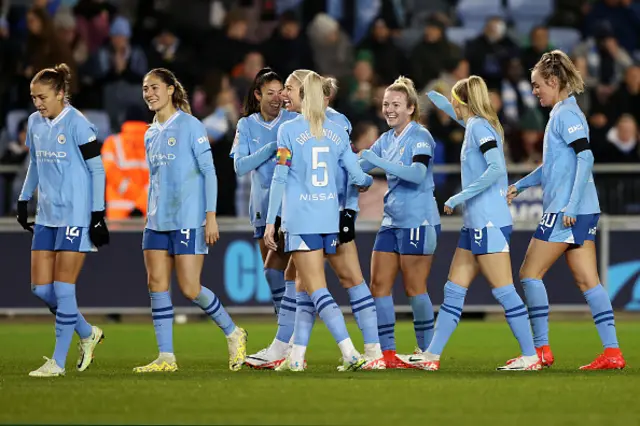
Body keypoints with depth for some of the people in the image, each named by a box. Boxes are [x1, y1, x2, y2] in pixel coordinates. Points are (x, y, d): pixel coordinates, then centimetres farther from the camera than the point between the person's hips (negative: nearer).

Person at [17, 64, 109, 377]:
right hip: (46, 216, 7)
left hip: (75, 216, -7)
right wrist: (23, 200, 19)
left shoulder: (77, 124, -13)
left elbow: (97, 170, -10)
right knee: (40, 288, 5)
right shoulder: (35, 122, 8)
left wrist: (98, 214, -13)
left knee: (63, 288, -6)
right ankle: (88, 334, 24)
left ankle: (58, 362, 1)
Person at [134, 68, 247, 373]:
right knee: (157, 284, -2)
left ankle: (233, 334, 14)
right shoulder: (151, 134, 14)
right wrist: (150, 216, 17)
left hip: (188, 220, -7)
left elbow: (209, 172, -9)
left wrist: (211, 216, -14)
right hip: (157, 221, 7)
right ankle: (166, 357, 1)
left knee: (190, 289, -8)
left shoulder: (190, 126, -6)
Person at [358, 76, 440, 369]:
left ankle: (427, 353, 6)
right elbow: (359, 166, 17)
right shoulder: (387, 140, 13)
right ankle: (387, 354, 4)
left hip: (418, 221, -8)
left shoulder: (420, 136, -10)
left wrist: (377, 161, -31)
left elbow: (417, 173, -25)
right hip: (392, 221, 8)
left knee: (414, 288, -4)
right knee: (378, 285, 1)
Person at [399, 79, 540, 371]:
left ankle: (531, 357, -4)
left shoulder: (479, 126, -11)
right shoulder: (476, 126, 15)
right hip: (476, 223, 10)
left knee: (503, 290, -8)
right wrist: (439, 101, 45)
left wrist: (460, 197, -20)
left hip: (489, 223, -10)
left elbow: (496, 168, -23)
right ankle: (431, 356, 10)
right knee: (453, 290, 9)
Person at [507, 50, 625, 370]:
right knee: (587, 281, 5)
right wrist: (519, 186, 27)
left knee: (530, 273, -2)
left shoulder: (566, 114, -11)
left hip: (566, 212, -9)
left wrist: (571, 205, -24)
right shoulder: (562, 113, 18)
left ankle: (541, 350, -1)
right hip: (583, 212, 9)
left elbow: (585, 157, -21)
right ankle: (612, 352, 0)